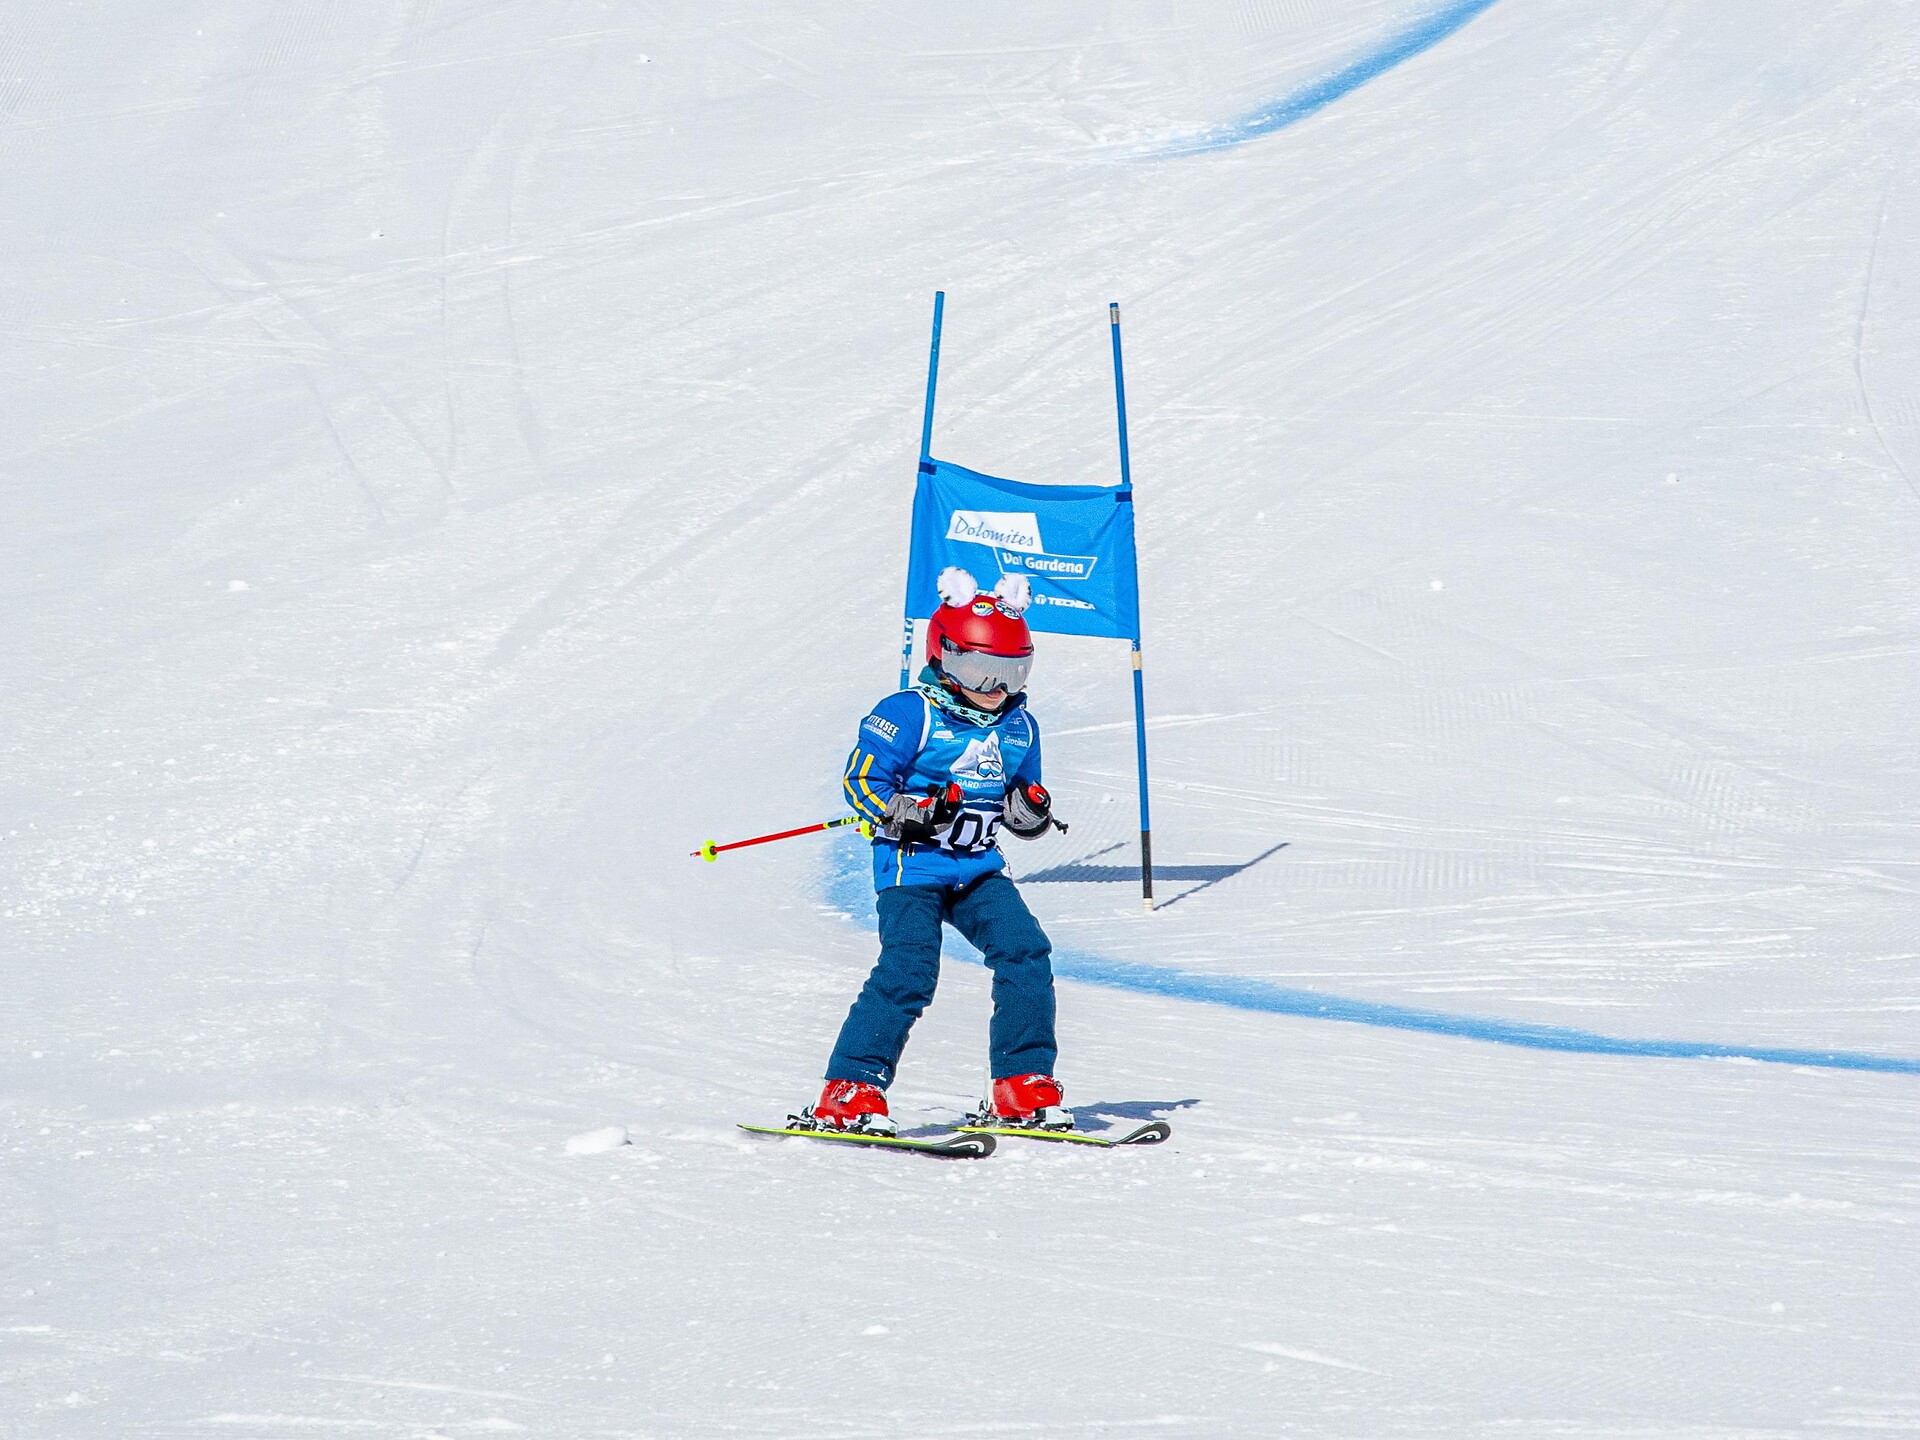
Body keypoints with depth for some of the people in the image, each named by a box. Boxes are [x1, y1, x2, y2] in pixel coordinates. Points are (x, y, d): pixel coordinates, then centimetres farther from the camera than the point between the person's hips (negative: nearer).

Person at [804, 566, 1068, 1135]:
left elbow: (1021, 803, 23)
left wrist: (1030, 810, -1)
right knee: (907, 972, -17)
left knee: (1025, 953, -10)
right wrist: (905, 811, -25)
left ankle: (1023, 1088, -3)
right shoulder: (910, 715, -8)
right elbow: (861, 779, -9)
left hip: (980, 869, 6)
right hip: (912, 865, -6)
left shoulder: (1019, 727, 12)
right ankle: (849, 1092, -10)